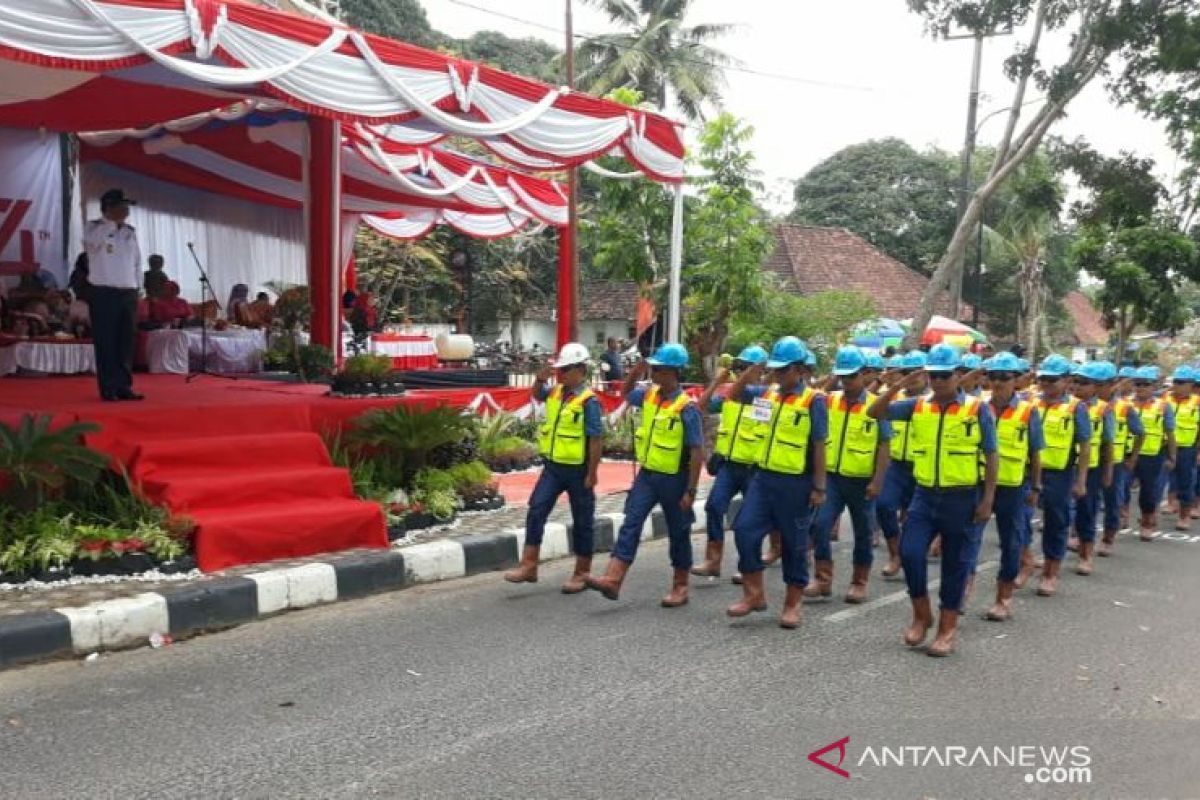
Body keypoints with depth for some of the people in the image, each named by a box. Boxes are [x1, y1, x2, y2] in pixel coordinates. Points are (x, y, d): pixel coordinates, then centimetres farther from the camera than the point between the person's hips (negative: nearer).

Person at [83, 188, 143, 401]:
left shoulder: (131, 232, 15)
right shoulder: (94, 227, -1)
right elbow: (94, 240, -25)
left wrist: (137, 288, 10)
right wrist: (113, 221, -17)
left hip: (128, 293, 5)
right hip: (103, 293, -5)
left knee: (126, 342, 6)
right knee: (105, 342, -3)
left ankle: (124, 386, 12)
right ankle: (108, 388, 2)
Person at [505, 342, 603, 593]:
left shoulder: (588, 401, -16)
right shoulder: (556, 392, 4)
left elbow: (597, 440, -16)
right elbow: (537, 395, 23)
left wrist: (591, 474, -16)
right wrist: (541, 379, 1)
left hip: (577, 469, -6)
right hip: (553, 466, 7)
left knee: (582, 521, 8)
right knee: (536, 510, -1)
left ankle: (582, 573, 19)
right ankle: (529, 565, 5)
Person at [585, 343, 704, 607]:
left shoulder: (686, 407, -18)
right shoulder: (649, 395, 1)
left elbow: (697, 452, -16)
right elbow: (626, 393, 24)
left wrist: (691, 490, -17)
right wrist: (638, 368, 6)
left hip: (673, 479, -6)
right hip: (647, 474, 6)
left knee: (678, 533, 9)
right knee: (631, 524, -3)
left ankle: (680, 587, 23)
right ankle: (613, 580, -6)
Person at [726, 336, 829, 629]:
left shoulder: (813, 400, -10)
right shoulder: (768, 392, 5)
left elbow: (819, 447, -10)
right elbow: (735, 394, 16)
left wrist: (819, 487, -11)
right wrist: (751, 372, 0)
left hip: (796, 482, -5)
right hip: (764, 476, 5)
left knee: (794, 543, 6)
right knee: (745, 530, -2)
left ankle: (793, 603, 20)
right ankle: (754, 594, 11)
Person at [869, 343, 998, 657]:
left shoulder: (977, 409, -5)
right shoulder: (918, 406, 4)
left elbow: (991, 457, -3)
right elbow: (876, 412, 2)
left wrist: (987, 500, -7)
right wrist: (898, 386, -11)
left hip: (963, 498, -3)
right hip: (925, 494, 3)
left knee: (955, 564, 6)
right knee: (909, 552, -7)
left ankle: (948, 628, 19)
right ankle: (921, 614, 15)